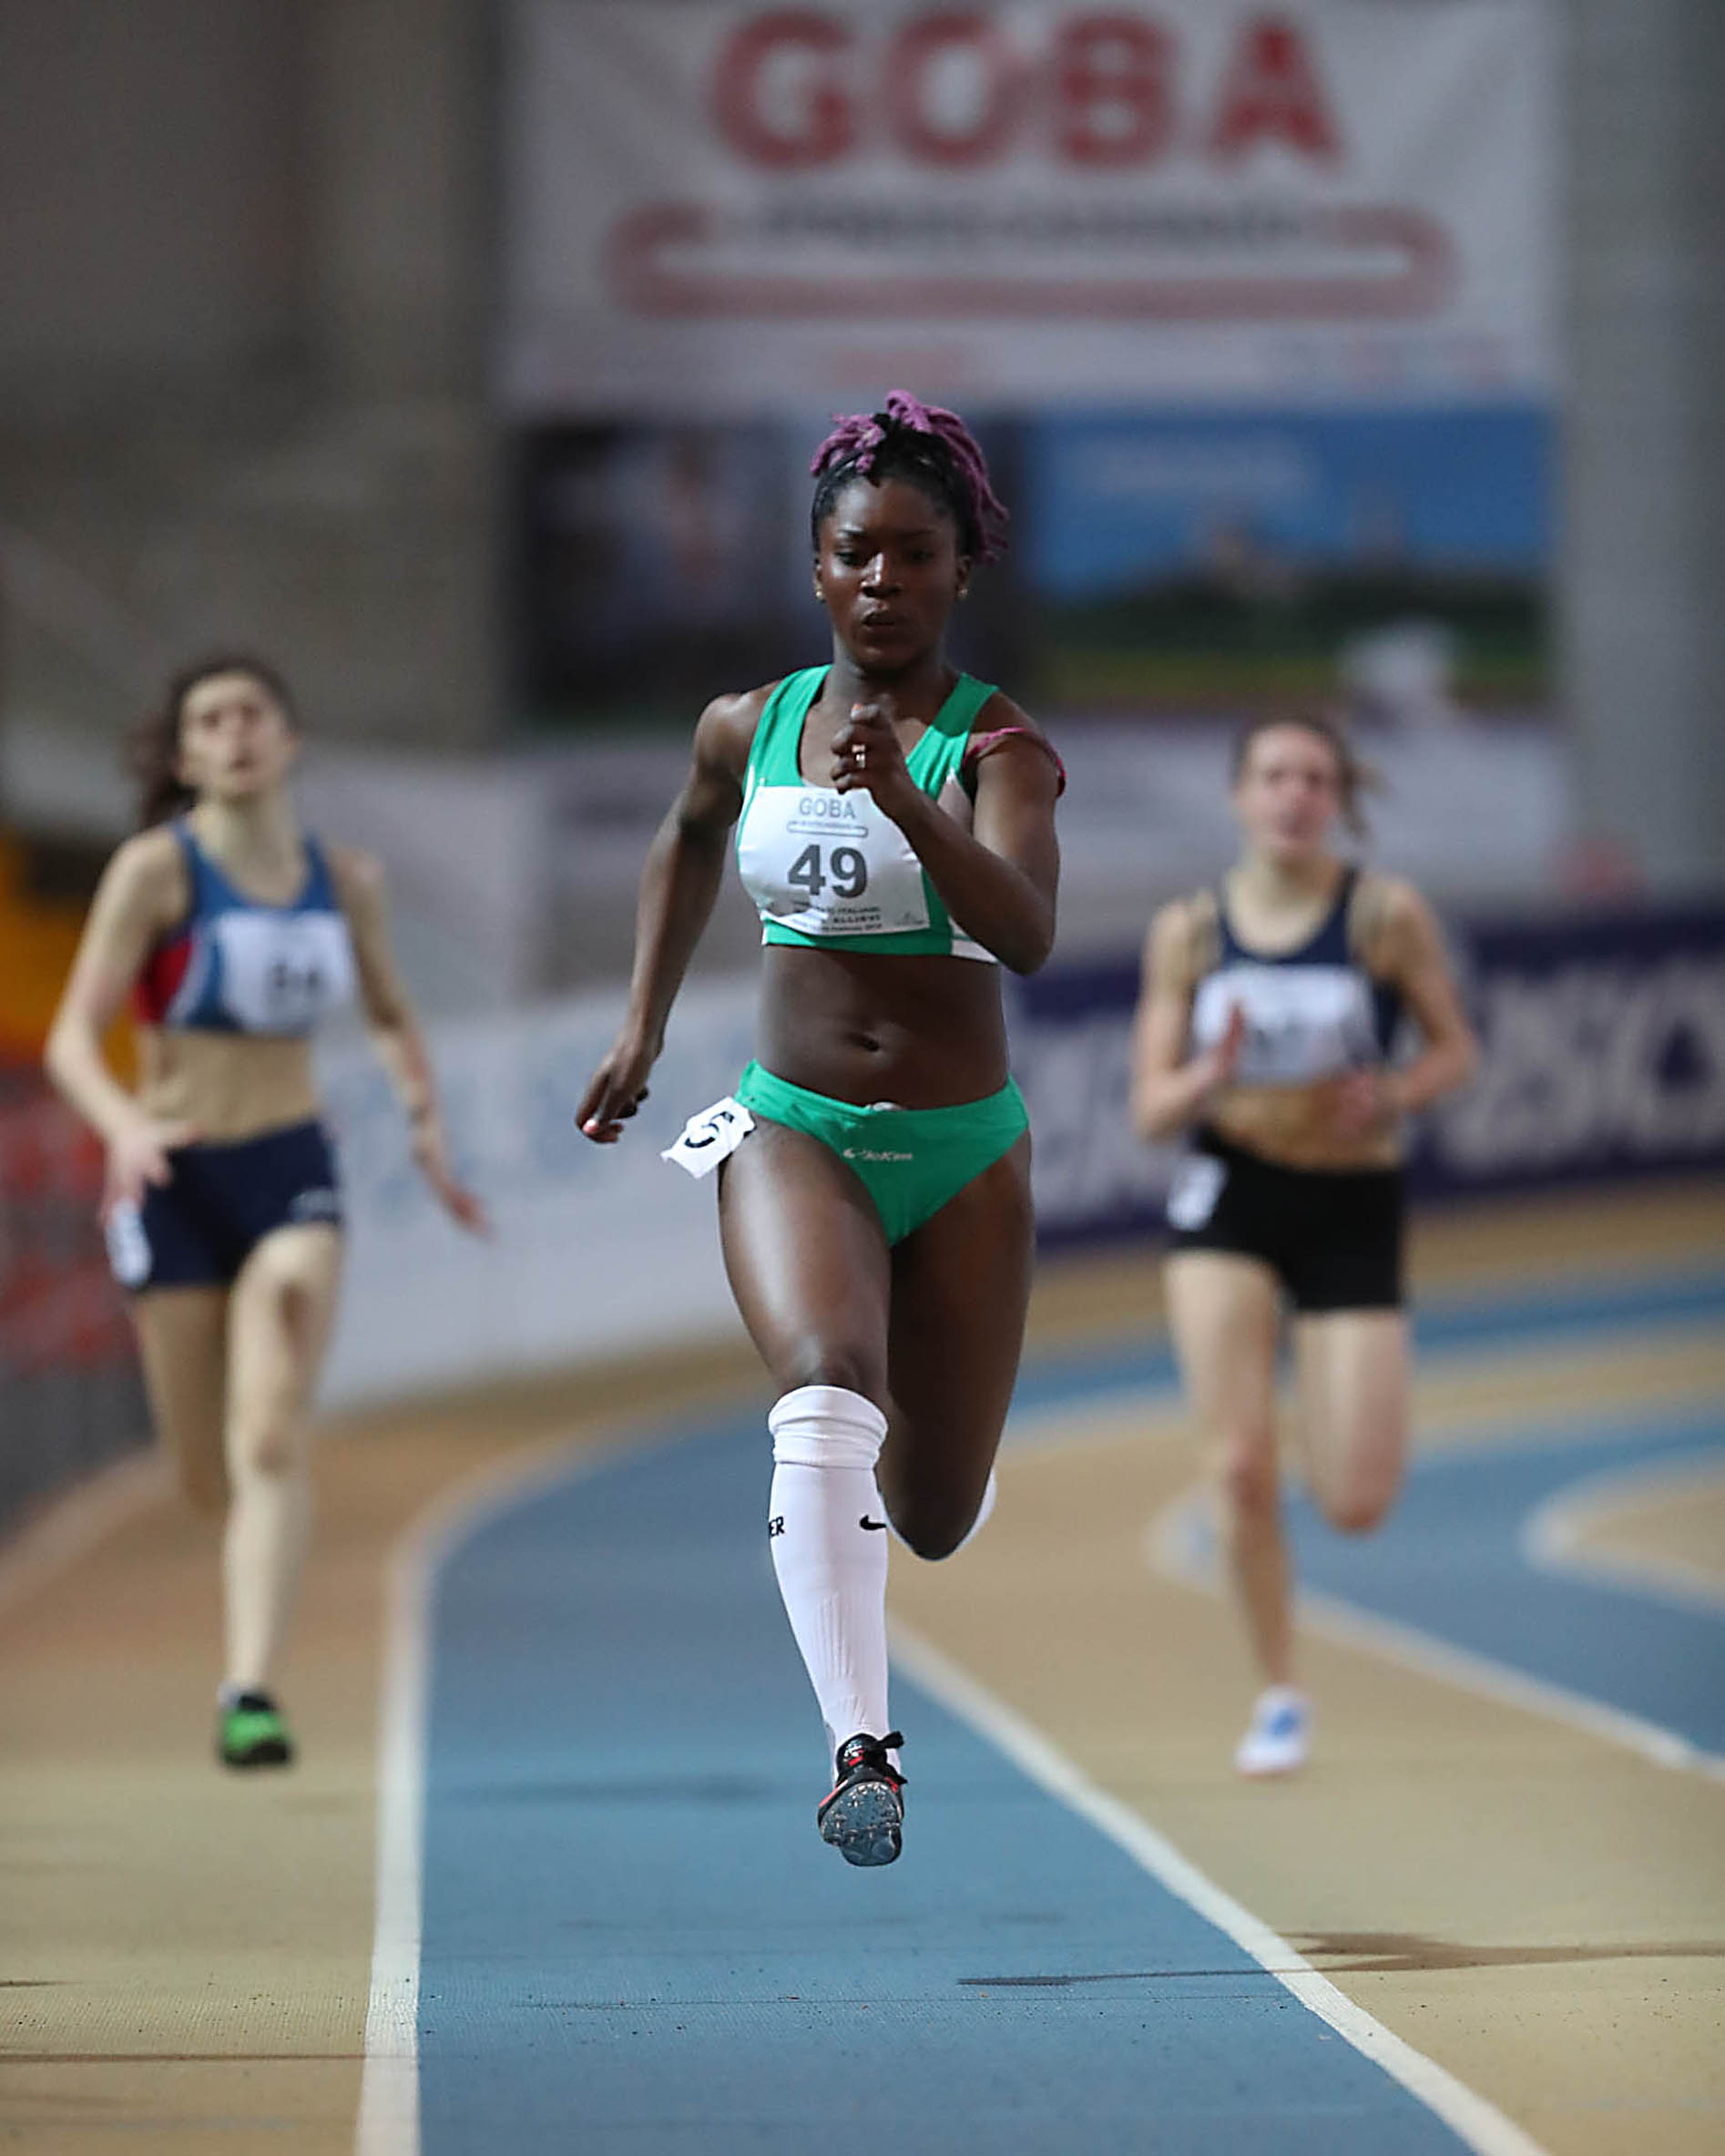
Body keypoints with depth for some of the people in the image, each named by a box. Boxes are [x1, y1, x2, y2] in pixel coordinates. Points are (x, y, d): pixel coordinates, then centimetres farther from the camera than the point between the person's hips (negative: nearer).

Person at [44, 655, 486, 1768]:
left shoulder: (344, 880, 3)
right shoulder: (155, 869, -9)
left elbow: (393, 1016, 20)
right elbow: (74, 1037, -14)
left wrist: (428, 1121, 2)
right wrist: (124, 1125, -34)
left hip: (294, 1176, 1)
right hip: (176, 1181, -1)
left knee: (271, 1436, -18)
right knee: (209, 1472, 9)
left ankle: (250, 1690, -24)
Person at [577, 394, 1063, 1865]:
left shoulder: (997, 747, -11)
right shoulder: (748, 729, 1)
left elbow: (1026, 931, -29)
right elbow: (688, 838, 25)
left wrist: (904, 801, -43)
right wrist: (644, 1028, 20)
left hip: (964, 1153, -1)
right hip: (794, 1135, 1)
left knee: (937, 1519, 9)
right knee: (829, 1388, -30)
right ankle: (863, 1750, -36)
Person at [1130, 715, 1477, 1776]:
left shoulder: (1388, 913, -7)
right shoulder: (1187, 932, -2)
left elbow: (1456, 1050, 3)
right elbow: (1152, 1110, 0)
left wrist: (1395, 1095, -18)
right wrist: (1210, 1077, -22)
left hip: (1353, 1204, -1)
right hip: (1229, 1202, 1)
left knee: (1357, 1506, -5)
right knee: (1243, 1469, -11)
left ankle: (1355, 1421, 34)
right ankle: (1281, 1694, 8)